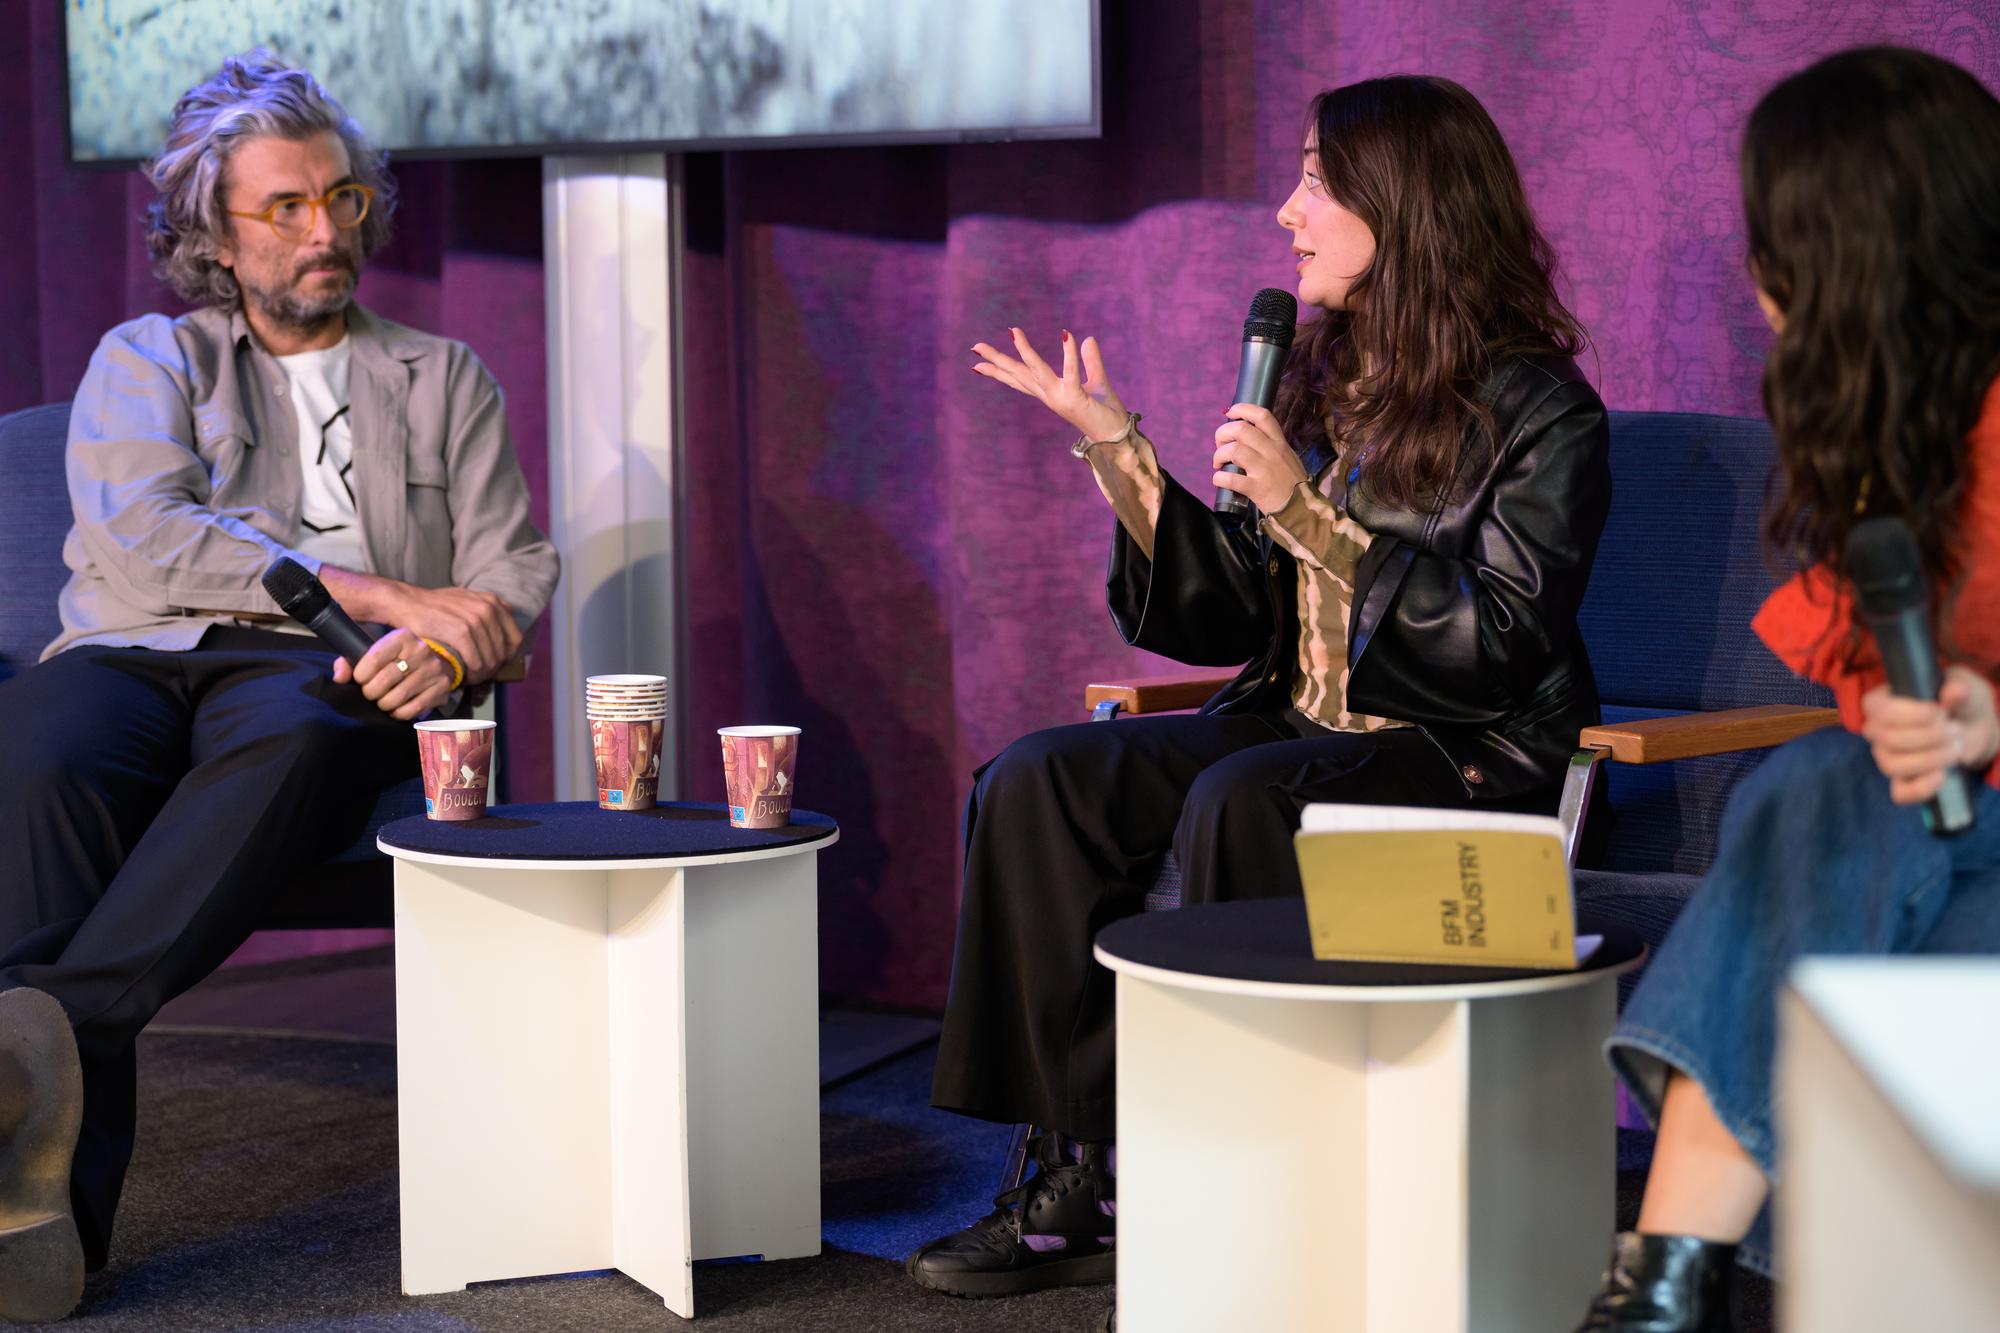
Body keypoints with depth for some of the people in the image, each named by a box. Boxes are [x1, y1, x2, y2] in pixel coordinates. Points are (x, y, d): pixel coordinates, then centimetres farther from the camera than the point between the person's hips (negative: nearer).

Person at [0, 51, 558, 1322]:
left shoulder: (444, 377, 28)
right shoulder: (148, 358, 23)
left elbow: (516, 573, 18)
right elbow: (134, 536, 2)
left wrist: (450, 650, -9)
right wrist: (380, 591, -7)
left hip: (313, 680, 0)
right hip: (133, 658, 0)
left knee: (288, 732, -41)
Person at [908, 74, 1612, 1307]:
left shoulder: (1538, 408, -7)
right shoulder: (1324, 383, 14)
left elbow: (1495, 645, -16)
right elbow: (1233, 618, 13)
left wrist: (1305, 511, -19)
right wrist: (1120, 449, 5)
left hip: (1467, 760, -7)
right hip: (1301, 730, 7)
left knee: (1237, 800, -36)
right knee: (1036, 784, -15)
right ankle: (1089, 1170, -19)